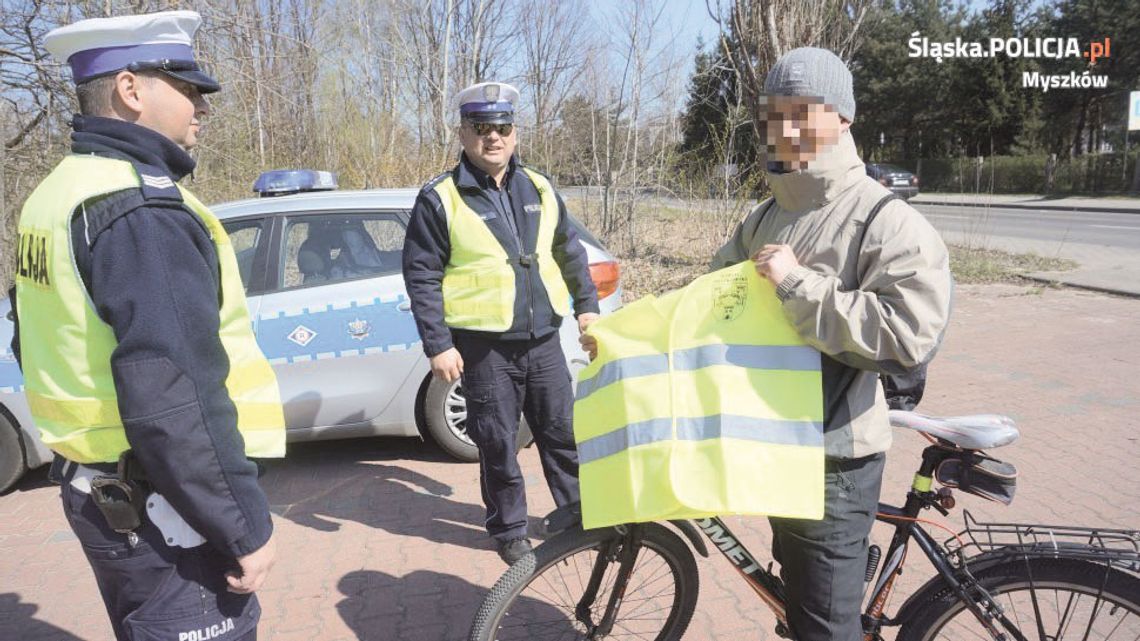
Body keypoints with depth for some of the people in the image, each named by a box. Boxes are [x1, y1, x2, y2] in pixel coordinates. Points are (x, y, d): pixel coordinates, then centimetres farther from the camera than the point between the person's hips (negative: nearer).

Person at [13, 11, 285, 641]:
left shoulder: (55, 195, 10)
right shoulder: (141, 211, -22)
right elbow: (176, 403, -28)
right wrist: (247, 527, -20)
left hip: (95, 487, 10)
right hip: (158, 508, -10)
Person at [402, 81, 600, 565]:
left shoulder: (539, 189, 9)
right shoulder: (440, 198, -5)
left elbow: (570, 252, 19)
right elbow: (421, 275, -6)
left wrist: (587, 306, 14)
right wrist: (438, 345, -10)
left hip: (543, 339, 4)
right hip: (484, 347, -4)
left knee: (563, 432, 12)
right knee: (497, 444, 7)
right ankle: (509, 530, 26)